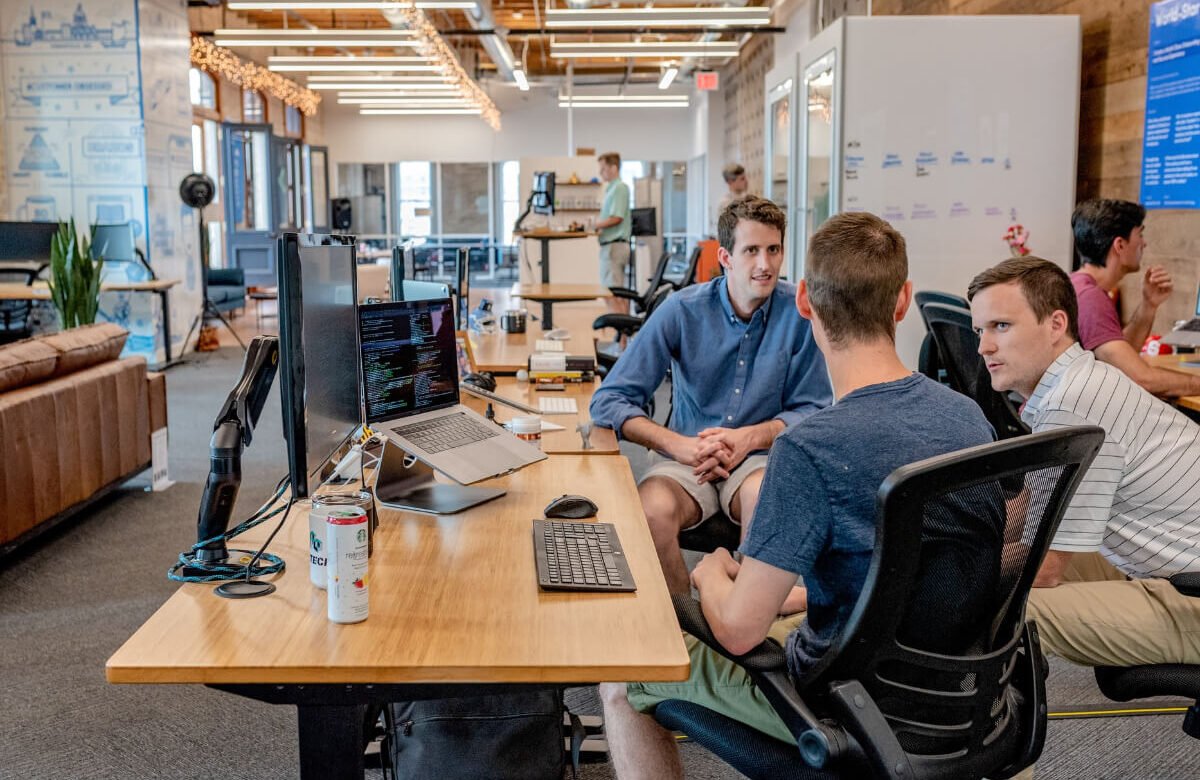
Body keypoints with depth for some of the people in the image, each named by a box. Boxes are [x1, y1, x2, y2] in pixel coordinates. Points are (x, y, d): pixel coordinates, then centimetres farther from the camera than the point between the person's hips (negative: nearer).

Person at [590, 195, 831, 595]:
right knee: (652, 511, -31)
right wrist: (681, 445, -21)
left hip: (761, 456, 0)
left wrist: (750, 437, -16)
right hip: (685, 456, 0)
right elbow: (608, 401, -7)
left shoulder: (799, 312, -5)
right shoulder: (682, 310, -6)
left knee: (764, 497, -35)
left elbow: (813, 410, 2)